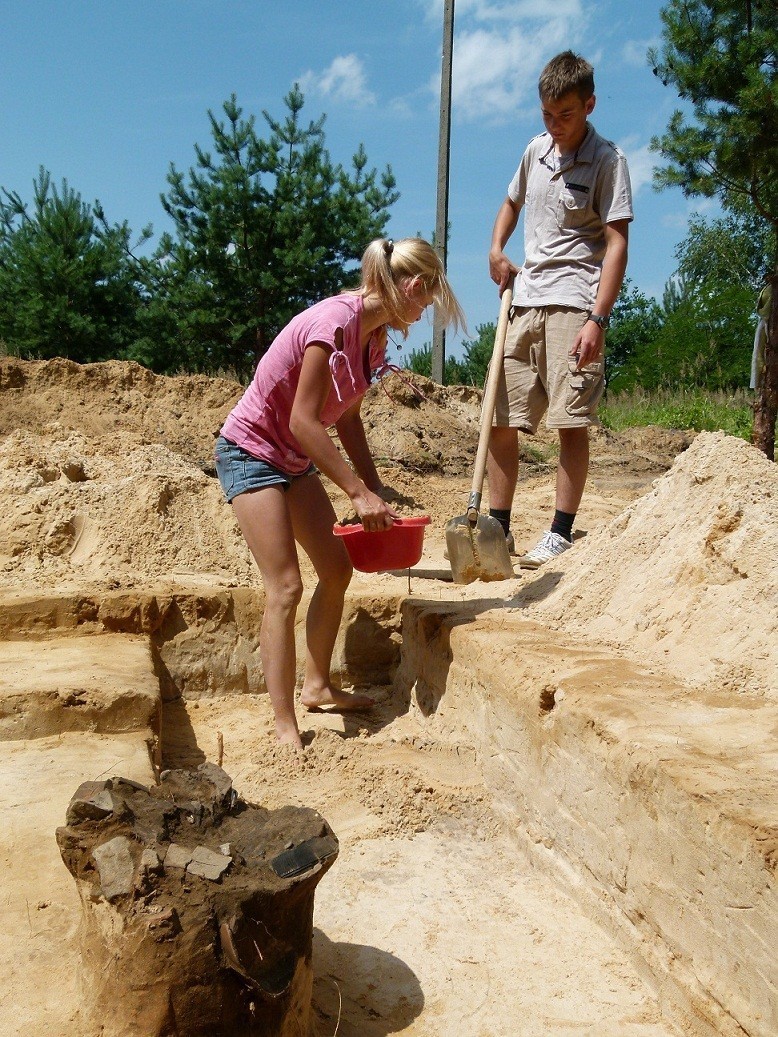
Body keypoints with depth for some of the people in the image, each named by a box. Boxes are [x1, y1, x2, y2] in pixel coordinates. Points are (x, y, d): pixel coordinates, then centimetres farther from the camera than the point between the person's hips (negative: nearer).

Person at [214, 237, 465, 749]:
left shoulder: (374, 336, 3)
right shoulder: (335, 323, -26)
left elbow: (347, 418, 8)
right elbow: (303, 421, -27)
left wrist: (376, 489, 1)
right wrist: (359, 492, -25)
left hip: (295, 459, 9)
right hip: (251, 452, -9)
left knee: (337, 569, 10)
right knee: (286, 587, -12)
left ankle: (317, 685, 27)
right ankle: (285, 725, -2)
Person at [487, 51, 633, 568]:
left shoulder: (608, 160, -4)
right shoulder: (536, 150, 15)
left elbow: (616, 244, -10)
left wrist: (597, 318, -20)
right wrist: (496, 251, 13)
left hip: (573, 304, -6)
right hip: (524, 303, 6)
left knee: (572, 423, -8)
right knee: (500, 419, 4)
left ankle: (561, 534, 1)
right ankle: (499, 528, 14)